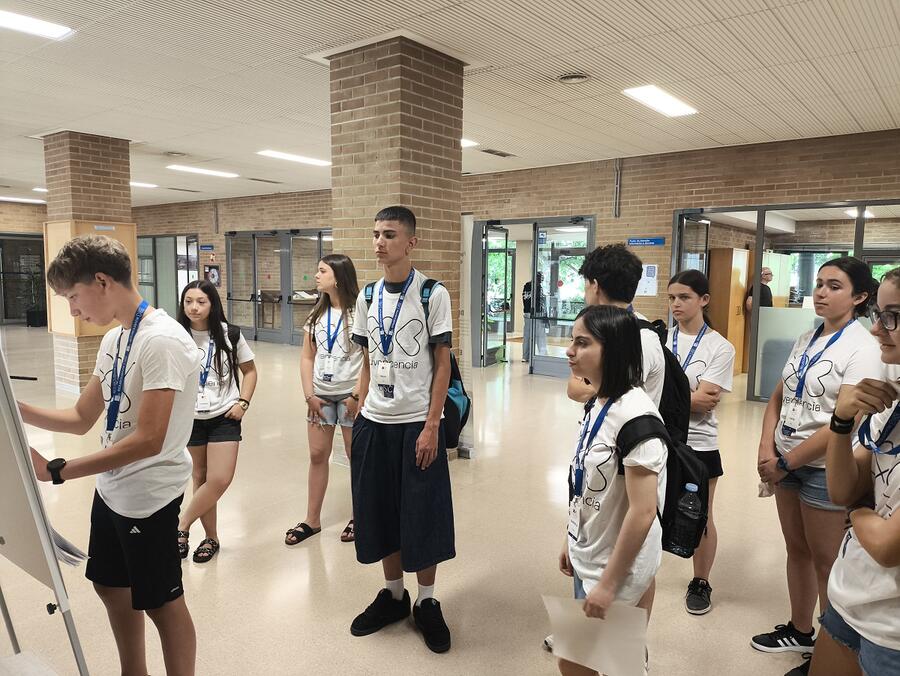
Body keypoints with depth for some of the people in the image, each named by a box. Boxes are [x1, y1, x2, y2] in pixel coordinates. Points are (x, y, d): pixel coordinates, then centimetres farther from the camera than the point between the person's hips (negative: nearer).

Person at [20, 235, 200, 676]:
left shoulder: (161, 341, -23)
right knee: (110, 586, 23)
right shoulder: (114, 339, 6)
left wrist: (56, 471, -27)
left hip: (148, 495, -9)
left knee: (161, 602, 7)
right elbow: (81, 419, 12)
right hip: (110, 488, 9)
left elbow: (148, 441, -28)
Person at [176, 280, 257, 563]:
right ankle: (211, 537, 26)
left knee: (220, 480, -9)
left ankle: (182, 526, 13)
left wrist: (242, 403, -5)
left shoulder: (230, 335, -6)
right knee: (201, 478, 10)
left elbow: (250, 370, 5)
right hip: (192, 418, 1)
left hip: (224, 417, -1)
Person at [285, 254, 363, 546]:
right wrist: (310, 395, 0)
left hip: (349, 395, -5)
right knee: (317, 455, 10)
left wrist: (357, 396, -14)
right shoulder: (317, 314, 9)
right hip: (321, 395, 6)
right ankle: (312, 520, 22)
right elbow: (307, 357, 9)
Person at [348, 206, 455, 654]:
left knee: (422, 515, 5)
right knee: (379, 512, 12)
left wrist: (431, 426, -12)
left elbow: (442, 364, -7)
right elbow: (368, 362, 12)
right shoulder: (367, 297, 7)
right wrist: (360, 413, 6)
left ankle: (427, 604, 25)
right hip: (374, 423, 5)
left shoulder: (433, 294, -7)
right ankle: (393, 595, 32)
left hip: (417, 423, -4)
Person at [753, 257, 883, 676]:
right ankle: (800, 631, 37)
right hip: (786, 461, 7)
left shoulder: (862, 348, -15)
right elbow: (778, 398, 9)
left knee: (826, 561, 8)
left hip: (826, 468, -7)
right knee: (797, 550, 19)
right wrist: (767, 449, -6)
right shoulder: (806, 339, 7)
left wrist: (786, 462, -15)